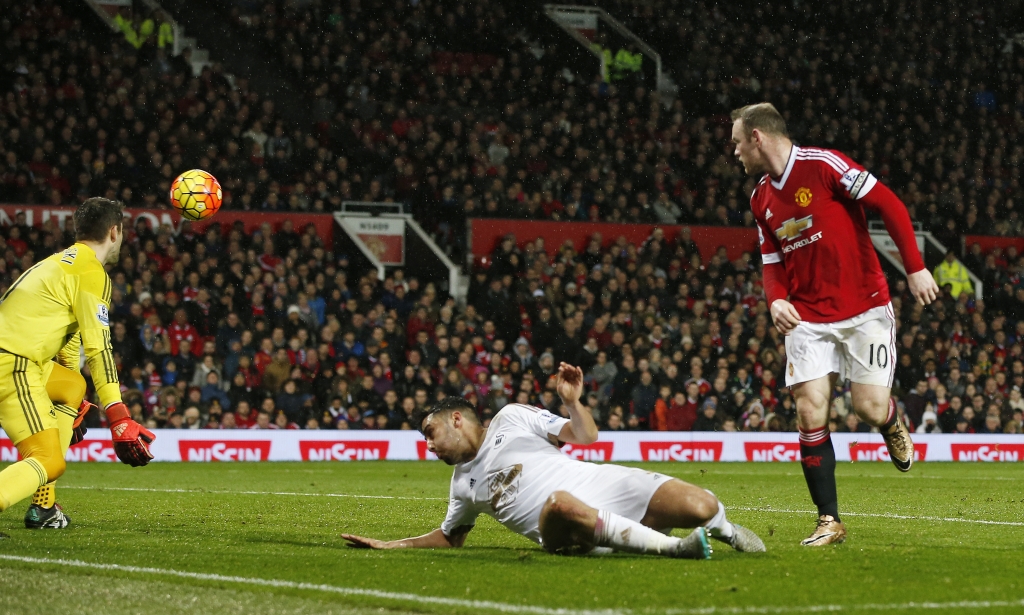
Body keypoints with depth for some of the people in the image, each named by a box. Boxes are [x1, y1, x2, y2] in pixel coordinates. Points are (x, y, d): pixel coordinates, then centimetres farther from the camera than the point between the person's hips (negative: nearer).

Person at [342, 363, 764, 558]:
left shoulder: (512, 419, 11)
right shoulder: (463, 483, 24)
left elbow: (585, 437, 5)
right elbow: (449, 537, 36)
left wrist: (572, 402, -14)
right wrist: (388, 546, 28)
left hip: (610, 488, -2)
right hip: (577, 535, 2)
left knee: (699, 507, -24)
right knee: (559, 503, -38)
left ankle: (722, 528, 15)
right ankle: (672, 547, -33)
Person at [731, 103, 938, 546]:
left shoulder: (823, 165, -11)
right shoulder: (761, 200, 10)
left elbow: (889, 205, -11)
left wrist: (916, 269, -15)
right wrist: (776, 299, -6)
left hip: (865, 307, -5)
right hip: (807, 318, 5)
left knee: (870, 408, -9)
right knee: (810, 414, -9)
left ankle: (892, 426, 30)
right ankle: (829, 521, -2)